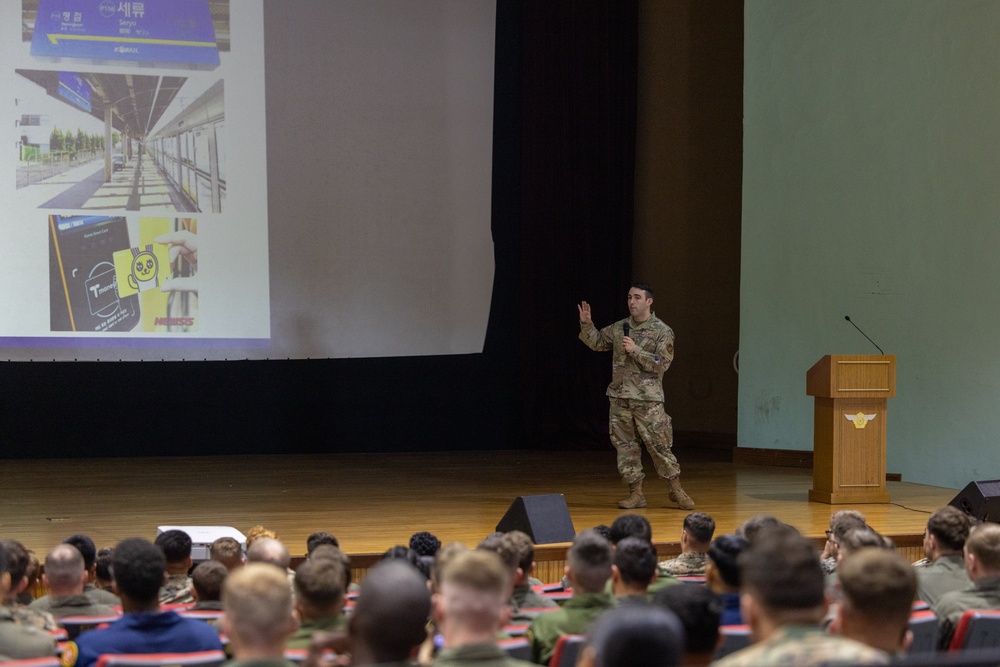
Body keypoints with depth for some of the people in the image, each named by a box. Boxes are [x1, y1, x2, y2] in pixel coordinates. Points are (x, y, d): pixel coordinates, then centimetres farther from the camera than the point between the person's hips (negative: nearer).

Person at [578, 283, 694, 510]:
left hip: (648, 400, -5)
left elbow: (662, 364, -13)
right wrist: (586, 324, 3)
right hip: (620, 398, 5)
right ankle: (635, 493, 12)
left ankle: (676, 490, 7)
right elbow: (597, 342, 19)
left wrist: (636, 350, -18)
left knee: (659, 445, -4)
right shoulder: (619, 328, 9)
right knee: (625, 446, 5)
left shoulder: (662, 332, -5)